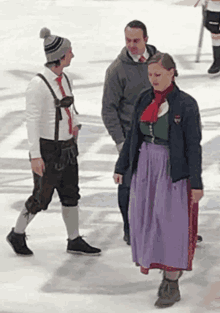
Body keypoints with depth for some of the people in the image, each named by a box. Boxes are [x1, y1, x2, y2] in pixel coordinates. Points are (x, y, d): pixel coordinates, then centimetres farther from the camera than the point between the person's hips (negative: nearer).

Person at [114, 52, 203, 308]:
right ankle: (173, 269, 27)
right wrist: (121, 166, 13)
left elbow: (193, 145, -11)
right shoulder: (144, 99, 5)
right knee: (147, 221, 9)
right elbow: (133, 136, 13)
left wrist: (196, 182, -12)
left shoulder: (186, 104, -11)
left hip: (173, 170, -6)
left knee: (172, 225, -2)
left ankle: (172, 286, 7)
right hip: (145, 168, 6)